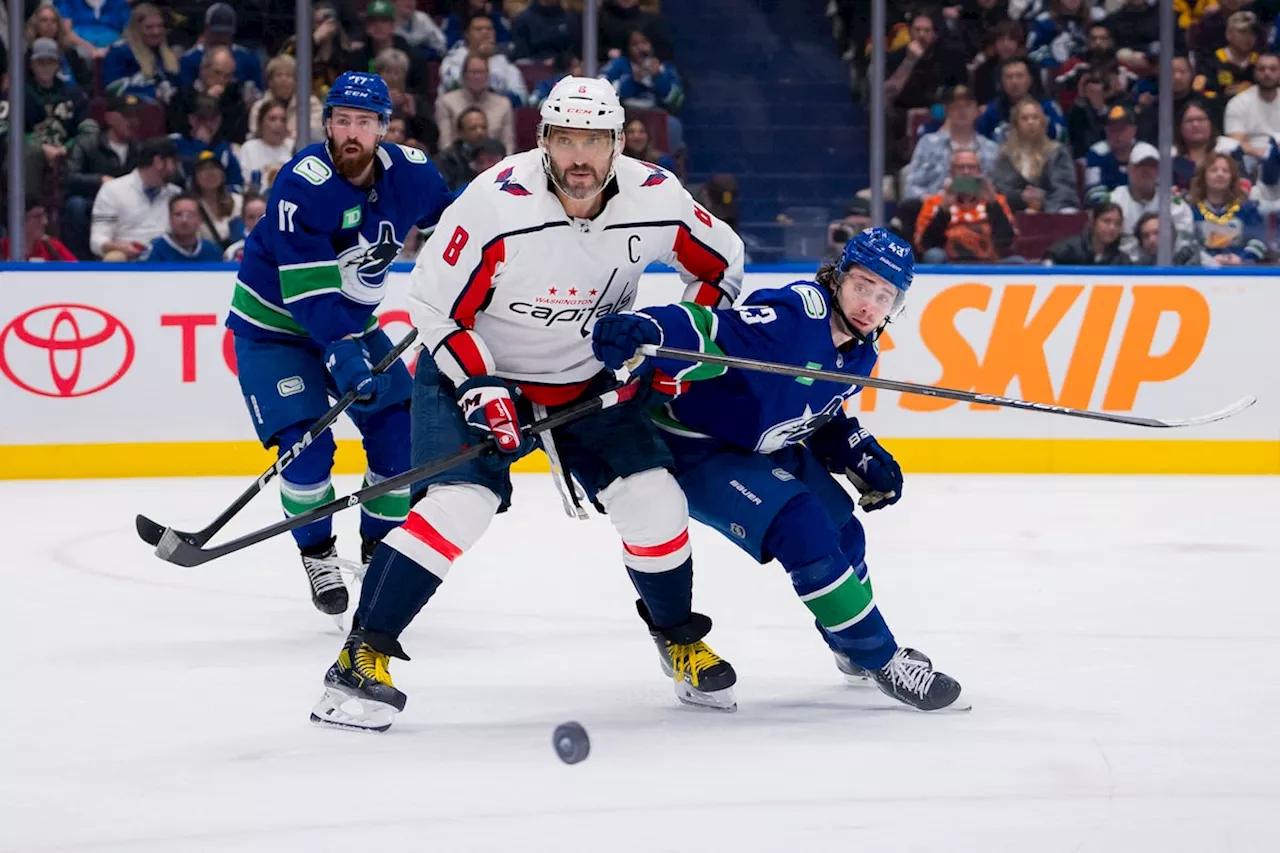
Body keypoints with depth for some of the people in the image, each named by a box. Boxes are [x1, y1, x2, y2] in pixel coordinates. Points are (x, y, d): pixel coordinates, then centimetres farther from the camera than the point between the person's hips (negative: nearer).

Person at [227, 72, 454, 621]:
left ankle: (381, 551, 14)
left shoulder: (408, 173, -10)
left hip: (353, 322, 6)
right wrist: (342, 355, -39)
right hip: (275, 324, -6)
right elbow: (307, 288, -32)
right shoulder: (303, 184, -28)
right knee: (307, 444, -17)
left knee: (400, 431, -4)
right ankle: (318, 555, 6)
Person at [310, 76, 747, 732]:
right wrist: (479, 387, -26)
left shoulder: (654, 200, -15)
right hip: (475, 364, -4)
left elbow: (721, 263, 4)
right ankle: (364, 654, -16)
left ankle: (680, 640, 21)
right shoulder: (496, 205, -28)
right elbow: (433, 304, -19)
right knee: (459, 503, -23)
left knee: (652, 500, -5)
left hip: (588, 377, 4)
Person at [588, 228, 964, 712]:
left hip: (766, 447, 10)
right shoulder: (794, 314, -30)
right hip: (696, 449, -10)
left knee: (843, 533, 18)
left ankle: (853, 647, 46)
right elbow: (707, 334, -42)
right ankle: (882, 662, -9)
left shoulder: (860, 351, 0)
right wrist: (644, 331, -61)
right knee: (805, 531, -22)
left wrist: (864, 459, 2)